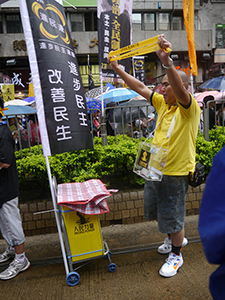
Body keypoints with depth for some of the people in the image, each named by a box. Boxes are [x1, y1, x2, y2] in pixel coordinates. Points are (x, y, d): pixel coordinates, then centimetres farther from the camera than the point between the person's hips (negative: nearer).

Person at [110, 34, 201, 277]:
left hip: (175, 173, -8)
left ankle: (176, 255, 34)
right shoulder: (162, 103, 7)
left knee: (171, 215, 7)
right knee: (155, 210, 23)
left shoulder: (190, 109, -15)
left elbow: (180, 90, -36)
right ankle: (176, 238, 49)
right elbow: (140, 88, 10)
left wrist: (167, 62, -49)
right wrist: (118, 69, 9)